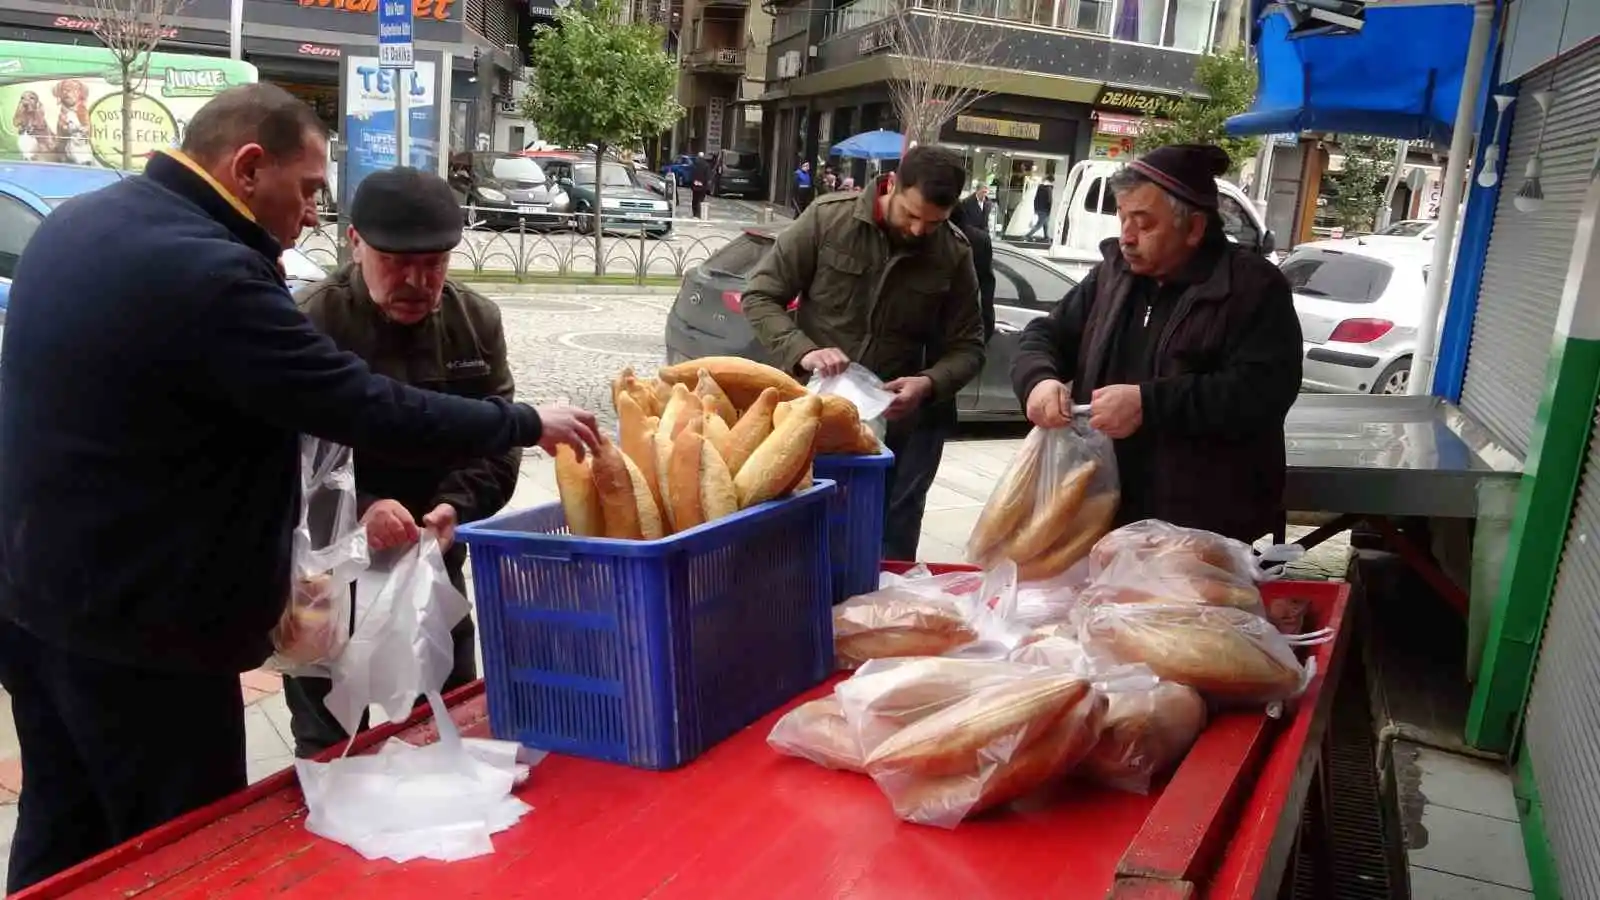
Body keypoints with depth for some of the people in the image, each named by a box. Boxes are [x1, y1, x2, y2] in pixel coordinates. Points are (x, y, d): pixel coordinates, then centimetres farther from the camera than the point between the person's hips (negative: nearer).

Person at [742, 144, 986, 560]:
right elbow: (760, 296, -5)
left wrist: (929, 384, -18)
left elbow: (966, 347, 4)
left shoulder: (954, 255, -2)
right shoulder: (828, 218, -8)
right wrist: (803, 351, -23)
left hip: (902, 424, 2)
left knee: (890, 552, 7)